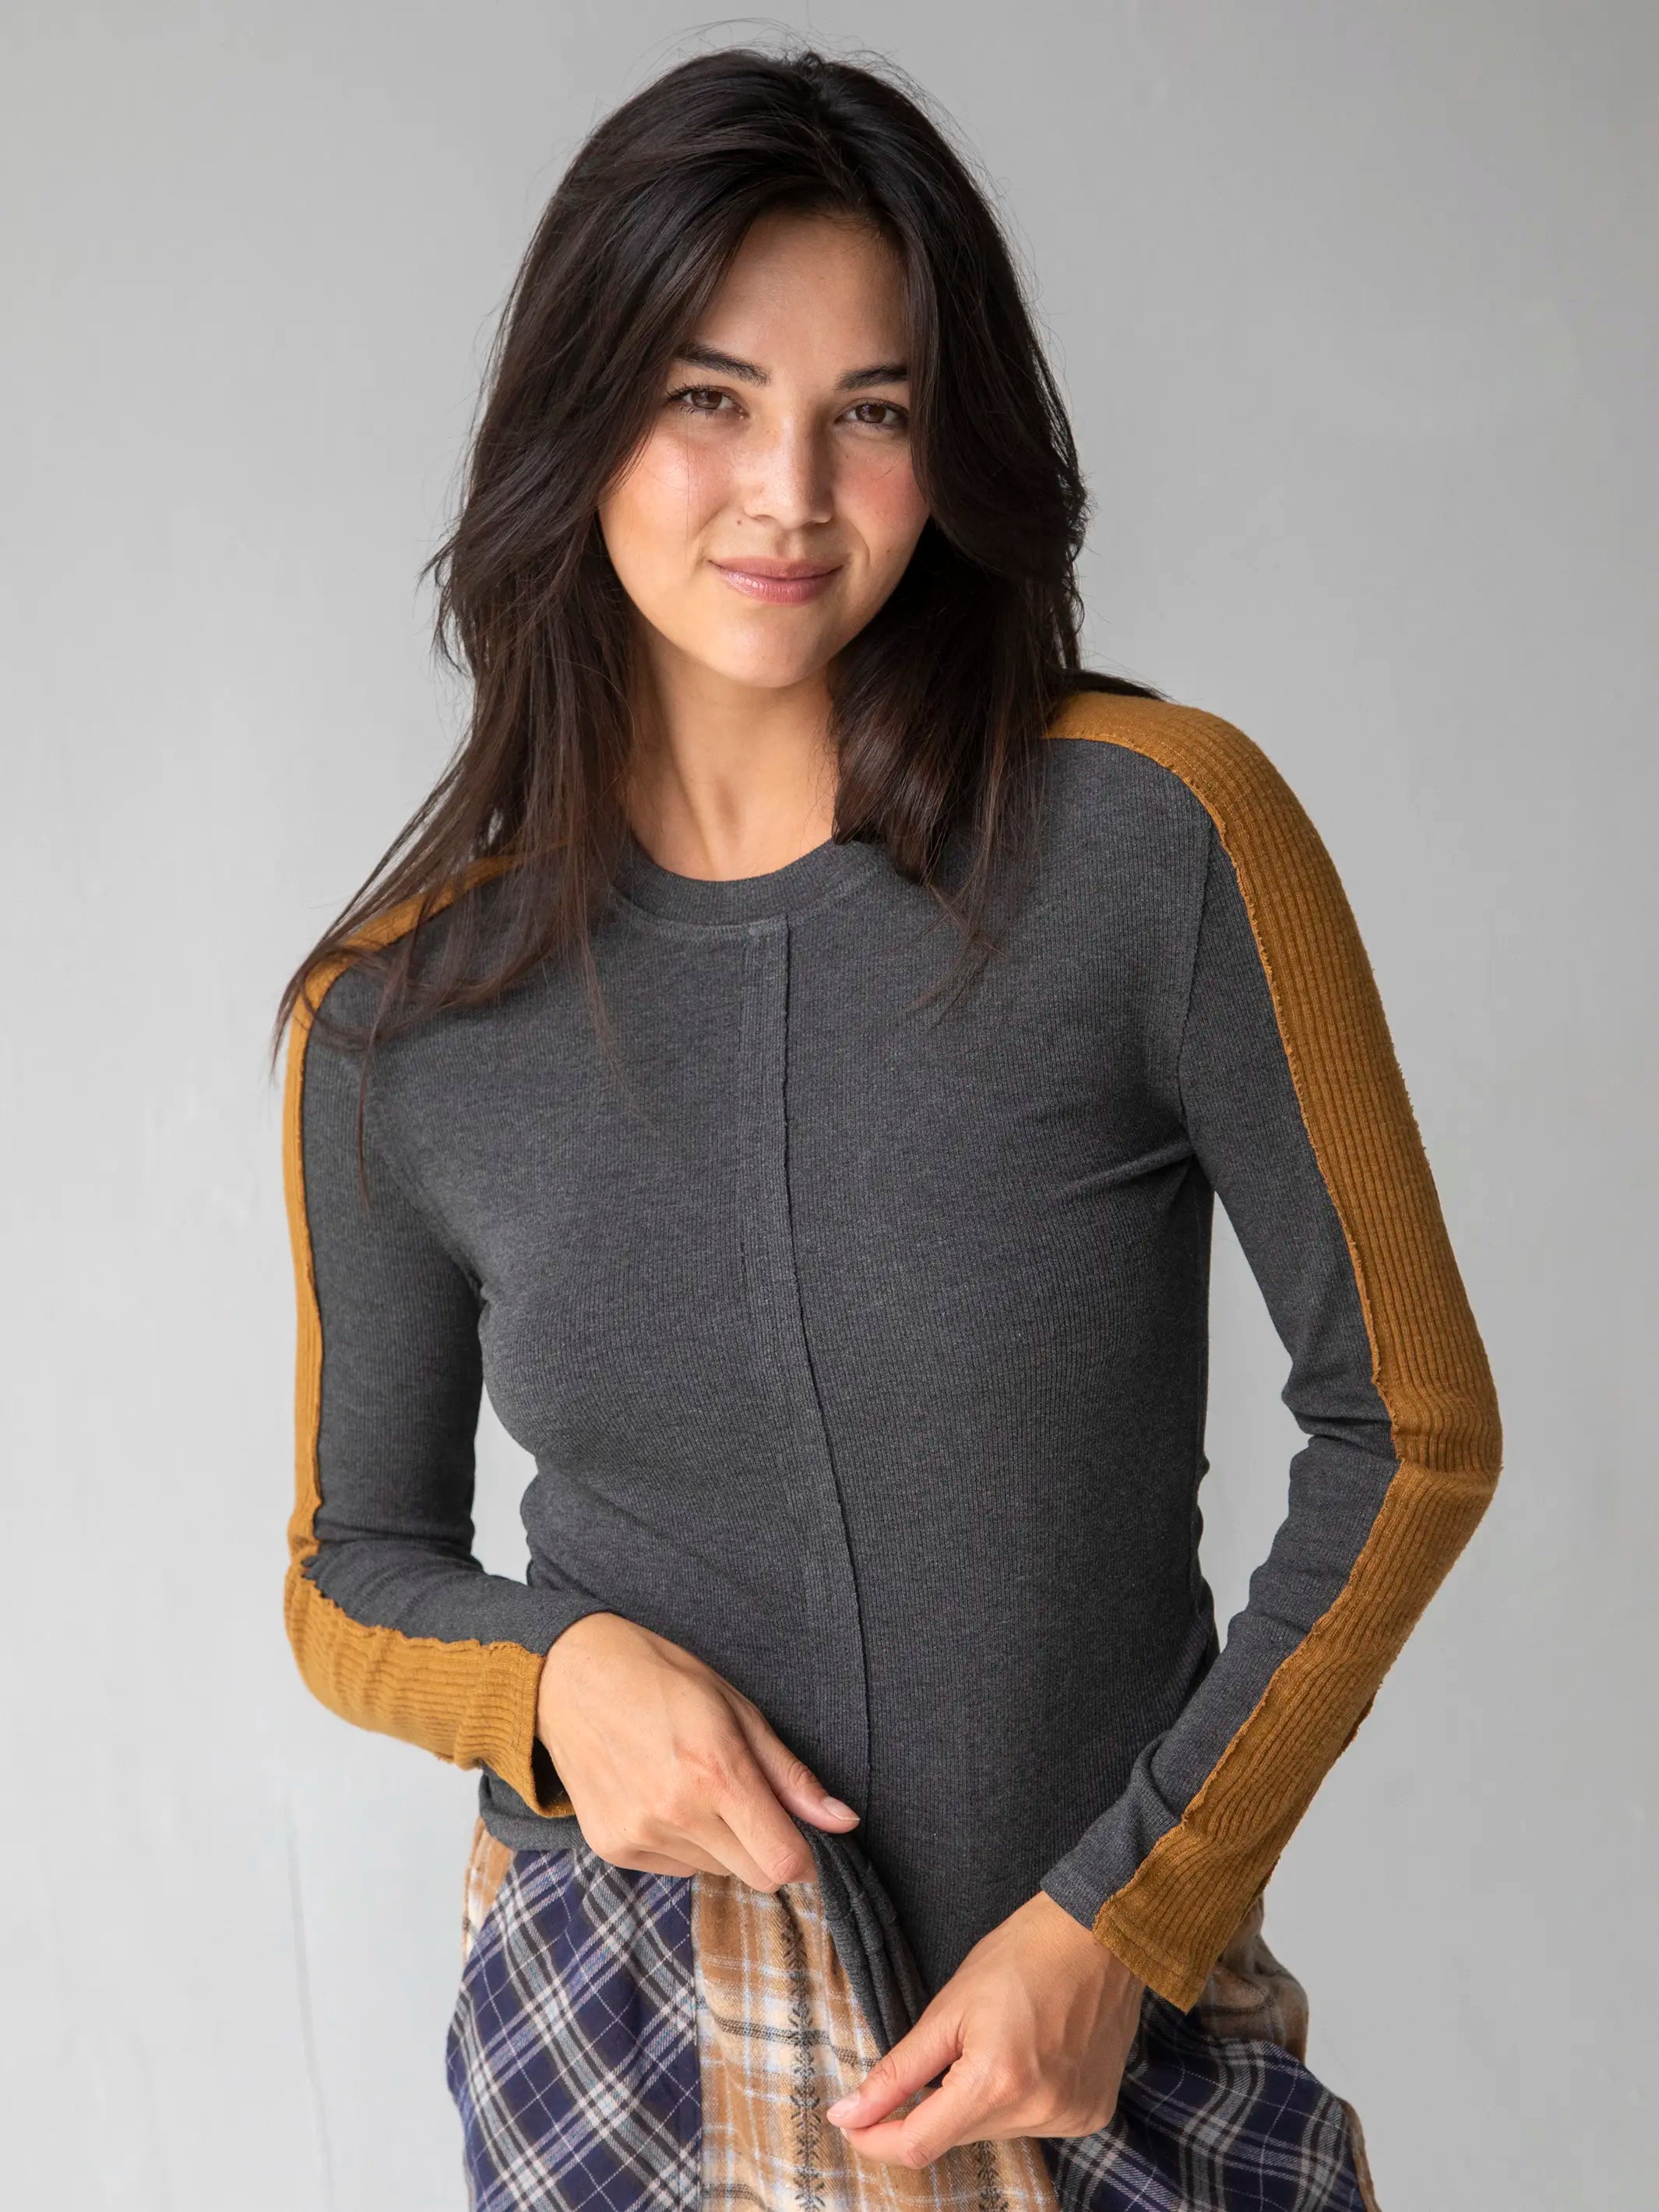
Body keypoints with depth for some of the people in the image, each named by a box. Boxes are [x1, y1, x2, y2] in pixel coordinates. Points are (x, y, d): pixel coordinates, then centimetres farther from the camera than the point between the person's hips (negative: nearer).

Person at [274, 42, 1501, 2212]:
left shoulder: (1162, 834, -16)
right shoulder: (396, 1022, -8)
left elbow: (1412, 1427, -9)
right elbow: (354, 1572, 4)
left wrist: (1121, 1921, -12)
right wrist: (557, 1667, -16)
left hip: (1123, 2016, -1)